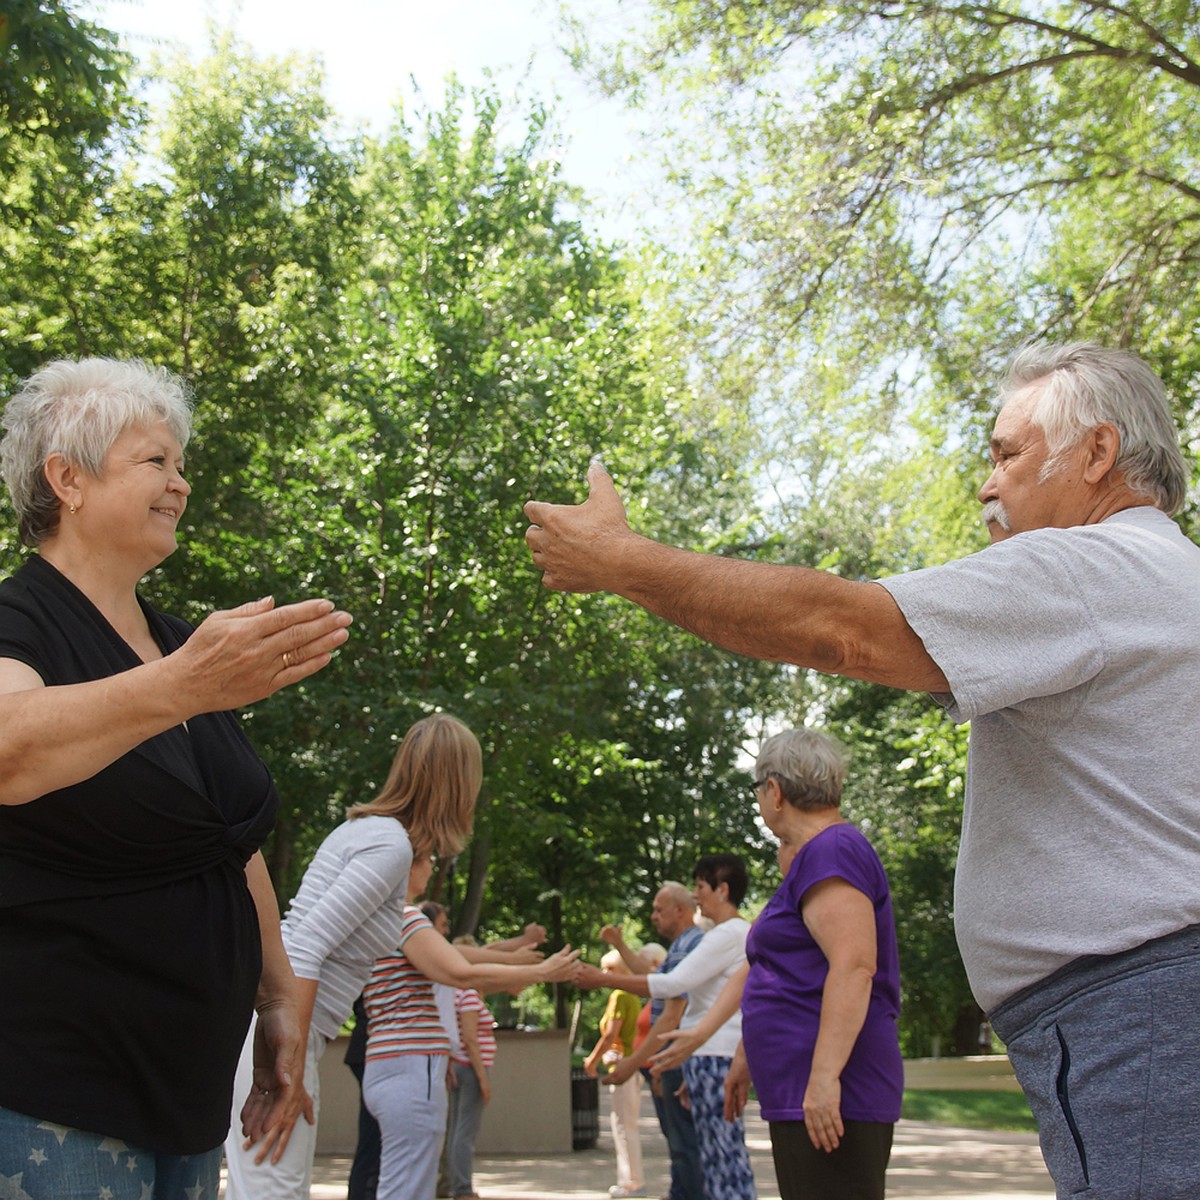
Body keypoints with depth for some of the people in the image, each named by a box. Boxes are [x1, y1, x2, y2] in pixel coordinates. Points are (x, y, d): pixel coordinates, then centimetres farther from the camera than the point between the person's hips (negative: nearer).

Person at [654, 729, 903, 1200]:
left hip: (831, 1095, -10)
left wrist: (824, 1077, -27)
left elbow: (853, 968, -23)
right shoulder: (815, 859, 21)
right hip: (803, 1093, 10)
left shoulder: (832, 852, -12)